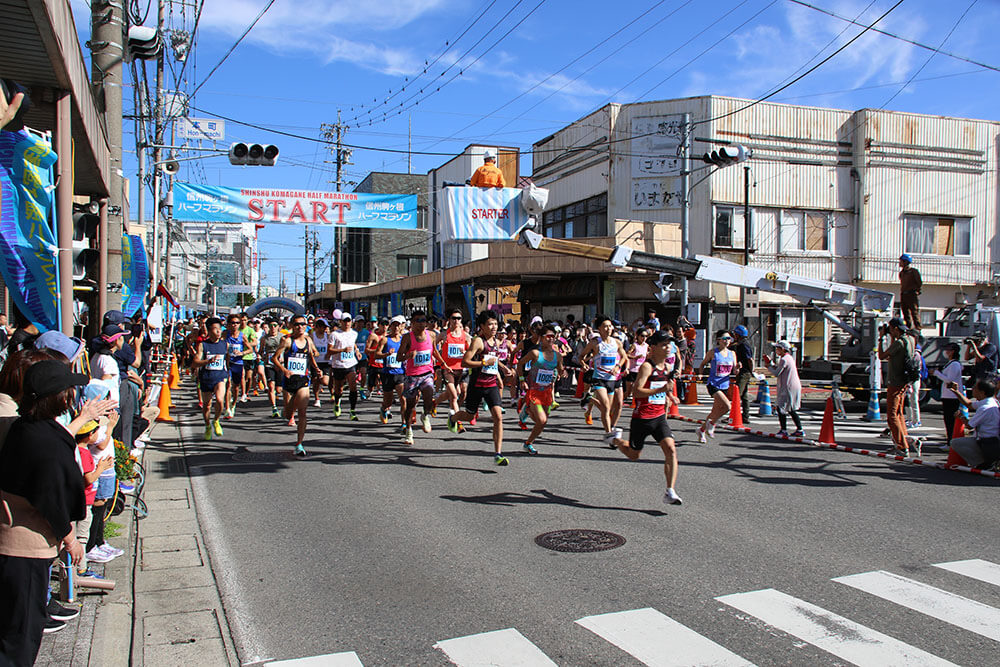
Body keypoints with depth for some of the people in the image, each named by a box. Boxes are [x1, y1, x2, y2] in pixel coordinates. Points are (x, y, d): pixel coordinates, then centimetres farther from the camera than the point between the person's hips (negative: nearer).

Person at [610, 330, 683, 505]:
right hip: (642, 418, -5)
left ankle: (670, 492, -14)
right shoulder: (646, 366, -16)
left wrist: (668, 394, 14)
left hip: (659, 417, 5)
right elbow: (636, 392, -26)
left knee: (671, 449, -15)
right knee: (634, 455, 12)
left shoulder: (668, 367, 7)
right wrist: (661, 390, -33)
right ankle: (616, 440, 45)